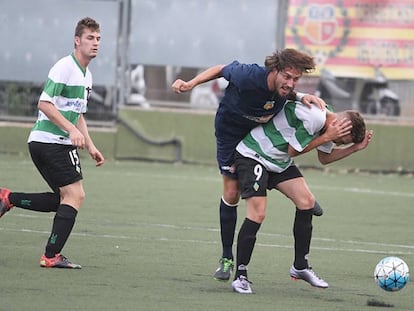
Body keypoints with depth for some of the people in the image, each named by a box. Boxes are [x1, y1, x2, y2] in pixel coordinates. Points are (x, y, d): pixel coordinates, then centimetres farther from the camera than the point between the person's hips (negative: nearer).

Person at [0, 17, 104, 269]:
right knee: (75, 195, -10)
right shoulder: (65, 67, -13)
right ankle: (52, 256, -10)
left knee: (64, 198, 10)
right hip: (50, 141, -10)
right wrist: (72, 129, -24)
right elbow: (44, 104, -19)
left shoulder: (86, 76, 18)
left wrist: (91, 147, 22)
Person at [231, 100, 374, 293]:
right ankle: (240, 277, -11)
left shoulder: (328, 123, 3)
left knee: (307, 202, -2)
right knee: (257, 213, -19)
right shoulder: (313, 118, -28)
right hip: (251, 155, -9)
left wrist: (355, 148, 7)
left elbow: (324, 158, 17)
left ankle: (300, 266, 10)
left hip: (279, 160, 9)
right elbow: (293, 150, -18)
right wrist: (326, 137, -17)